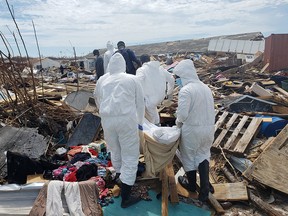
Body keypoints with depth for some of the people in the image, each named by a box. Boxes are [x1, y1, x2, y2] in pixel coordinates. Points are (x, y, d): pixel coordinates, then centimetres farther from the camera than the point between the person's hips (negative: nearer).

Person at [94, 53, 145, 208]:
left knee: (115, 150, 26)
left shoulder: (102, 80, 14)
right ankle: (125, 198, 10)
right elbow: (140, 103, 11)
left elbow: (97, 99, 28)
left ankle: (120, 175, 49)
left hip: (106, 119, 4)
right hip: (127, 119, -3)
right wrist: (140, 122, 23)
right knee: (130, 156, 5)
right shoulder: (132, 79, 7)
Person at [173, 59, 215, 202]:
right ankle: (204, 188, 19)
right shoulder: (205, 87, 4)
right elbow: (209, 109, 8)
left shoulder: (185, 90, -20)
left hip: (192, 130, -6)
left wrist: (178, 123, -5)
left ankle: (192, 184, 38)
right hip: (208, 128, 6)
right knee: (203, 155, 22)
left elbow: (182, 114, -24)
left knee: (189, 156, 17)